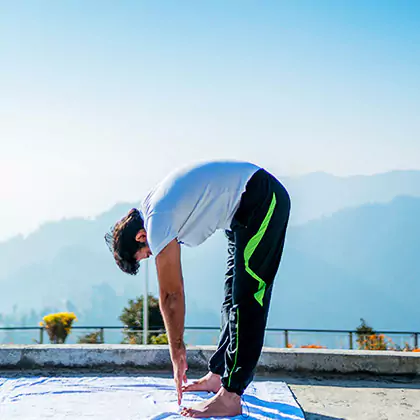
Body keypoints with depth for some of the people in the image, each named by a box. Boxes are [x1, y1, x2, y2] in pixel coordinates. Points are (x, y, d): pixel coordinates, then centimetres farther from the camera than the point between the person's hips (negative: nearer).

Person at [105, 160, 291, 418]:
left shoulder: (157, 223, -18)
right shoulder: (152, 212, 11)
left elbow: (171, 295, -14)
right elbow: (173, 290, 15)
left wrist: (177, 351, -6)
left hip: (262, 200, -11)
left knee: (246, 301, -12)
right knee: (235, 297, 16)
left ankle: (229, 398, -10)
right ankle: (217, 375, 26)